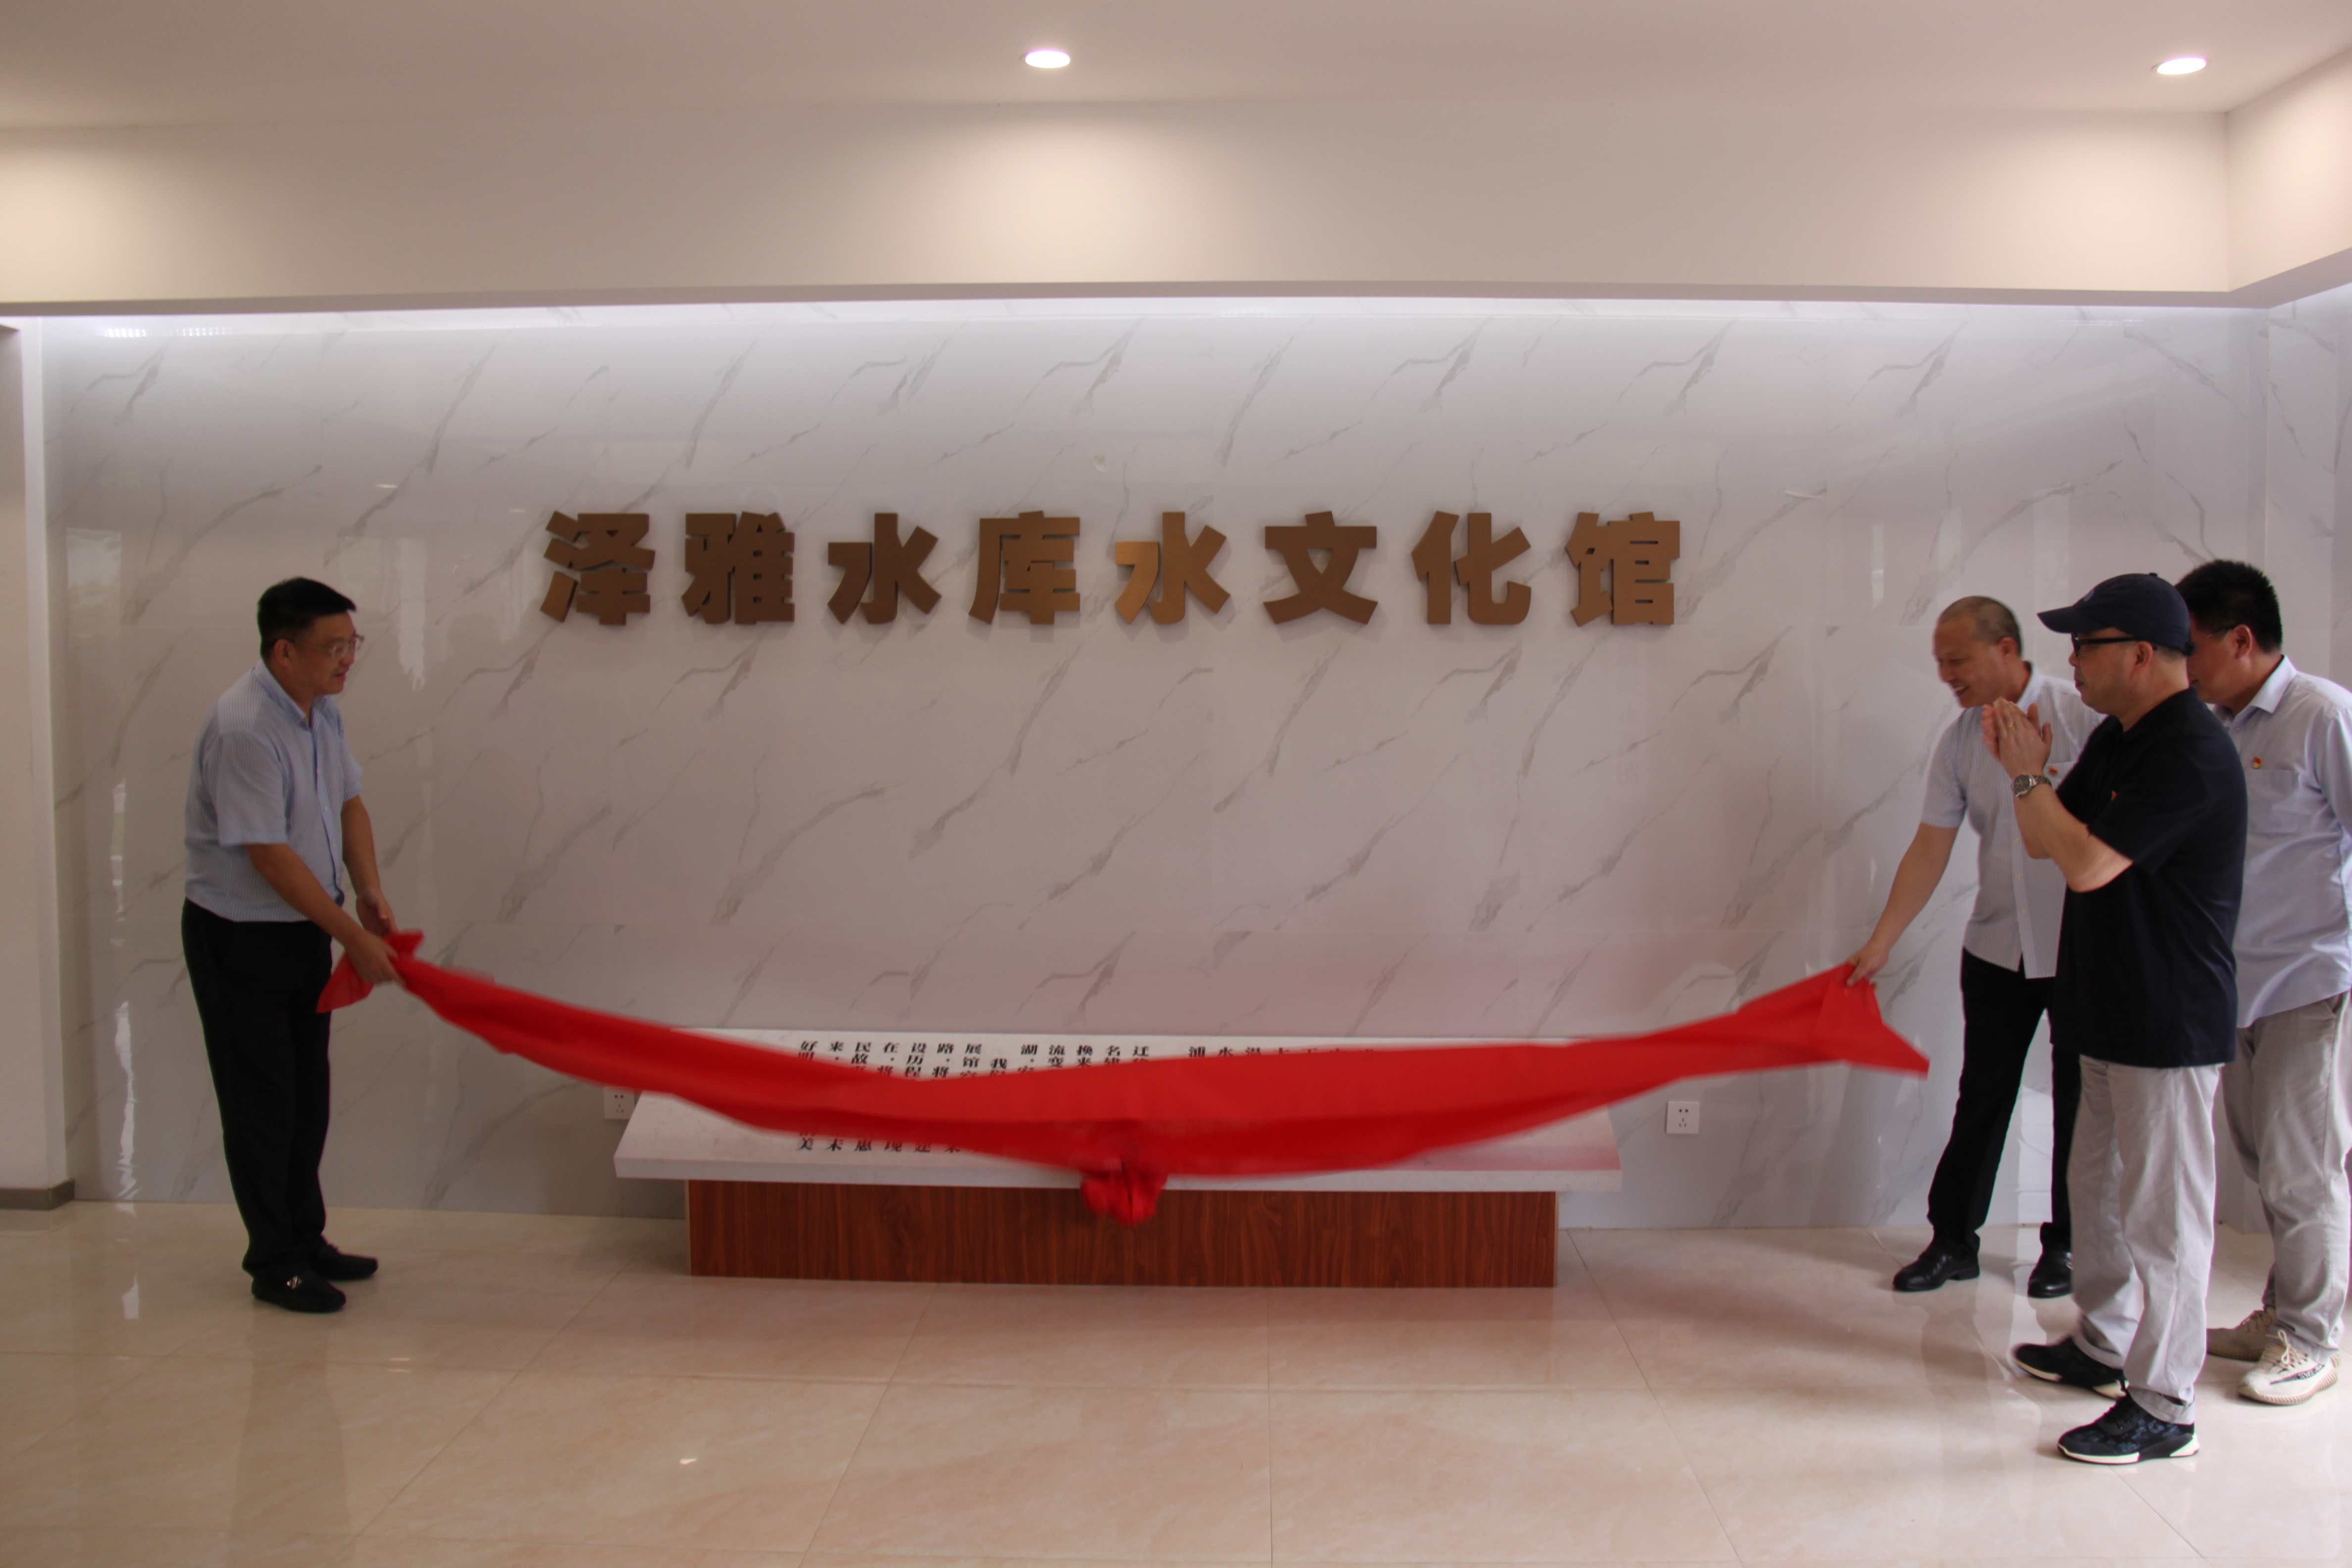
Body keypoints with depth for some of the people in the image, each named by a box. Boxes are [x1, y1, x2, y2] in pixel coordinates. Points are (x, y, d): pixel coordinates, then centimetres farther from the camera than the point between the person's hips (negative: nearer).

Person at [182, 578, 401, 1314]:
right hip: (238, 937, -8)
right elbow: (270, 856, -26)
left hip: (301, 927, 9)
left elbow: (347, 803, 12)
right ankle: (275, 1264, 12)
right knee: (260, 1099, 1)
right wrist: (353, 937, -22)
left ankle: (304, 1240, 27)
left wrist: (369, 892, -2)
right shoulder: (242, 729, -26)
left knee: (307, 1093, 15)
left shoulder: (320, 709, 2)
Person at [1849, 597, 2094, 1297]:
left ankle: (2065, 1244, 23)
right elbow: (1930, 849, 0)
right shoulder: (1958, 741, 0)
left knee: (2077, 1101, 8)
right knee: (1982, 1097, 9)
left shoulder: (2082, 717, -13)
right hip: (1997, 949, 4)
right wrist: (1880, 943, -5)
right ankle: (1953, 1240, 19)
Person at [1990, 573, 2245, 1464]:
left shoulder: (2191, 755, -22)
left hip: (2170, 1023, -10)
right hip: (2113, 1013, 10)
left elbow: (2088, 863, -27)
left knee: (2162, 1210, -2)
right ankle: (2105, 1345, 37)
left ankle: (2164, 1408, 8)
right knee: (2098, 1186, 21)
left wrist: (2029, 773, -15)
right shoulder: (2116, 739, 9)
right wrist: (2024, 768, -3)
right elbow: (2043, 843, 13)